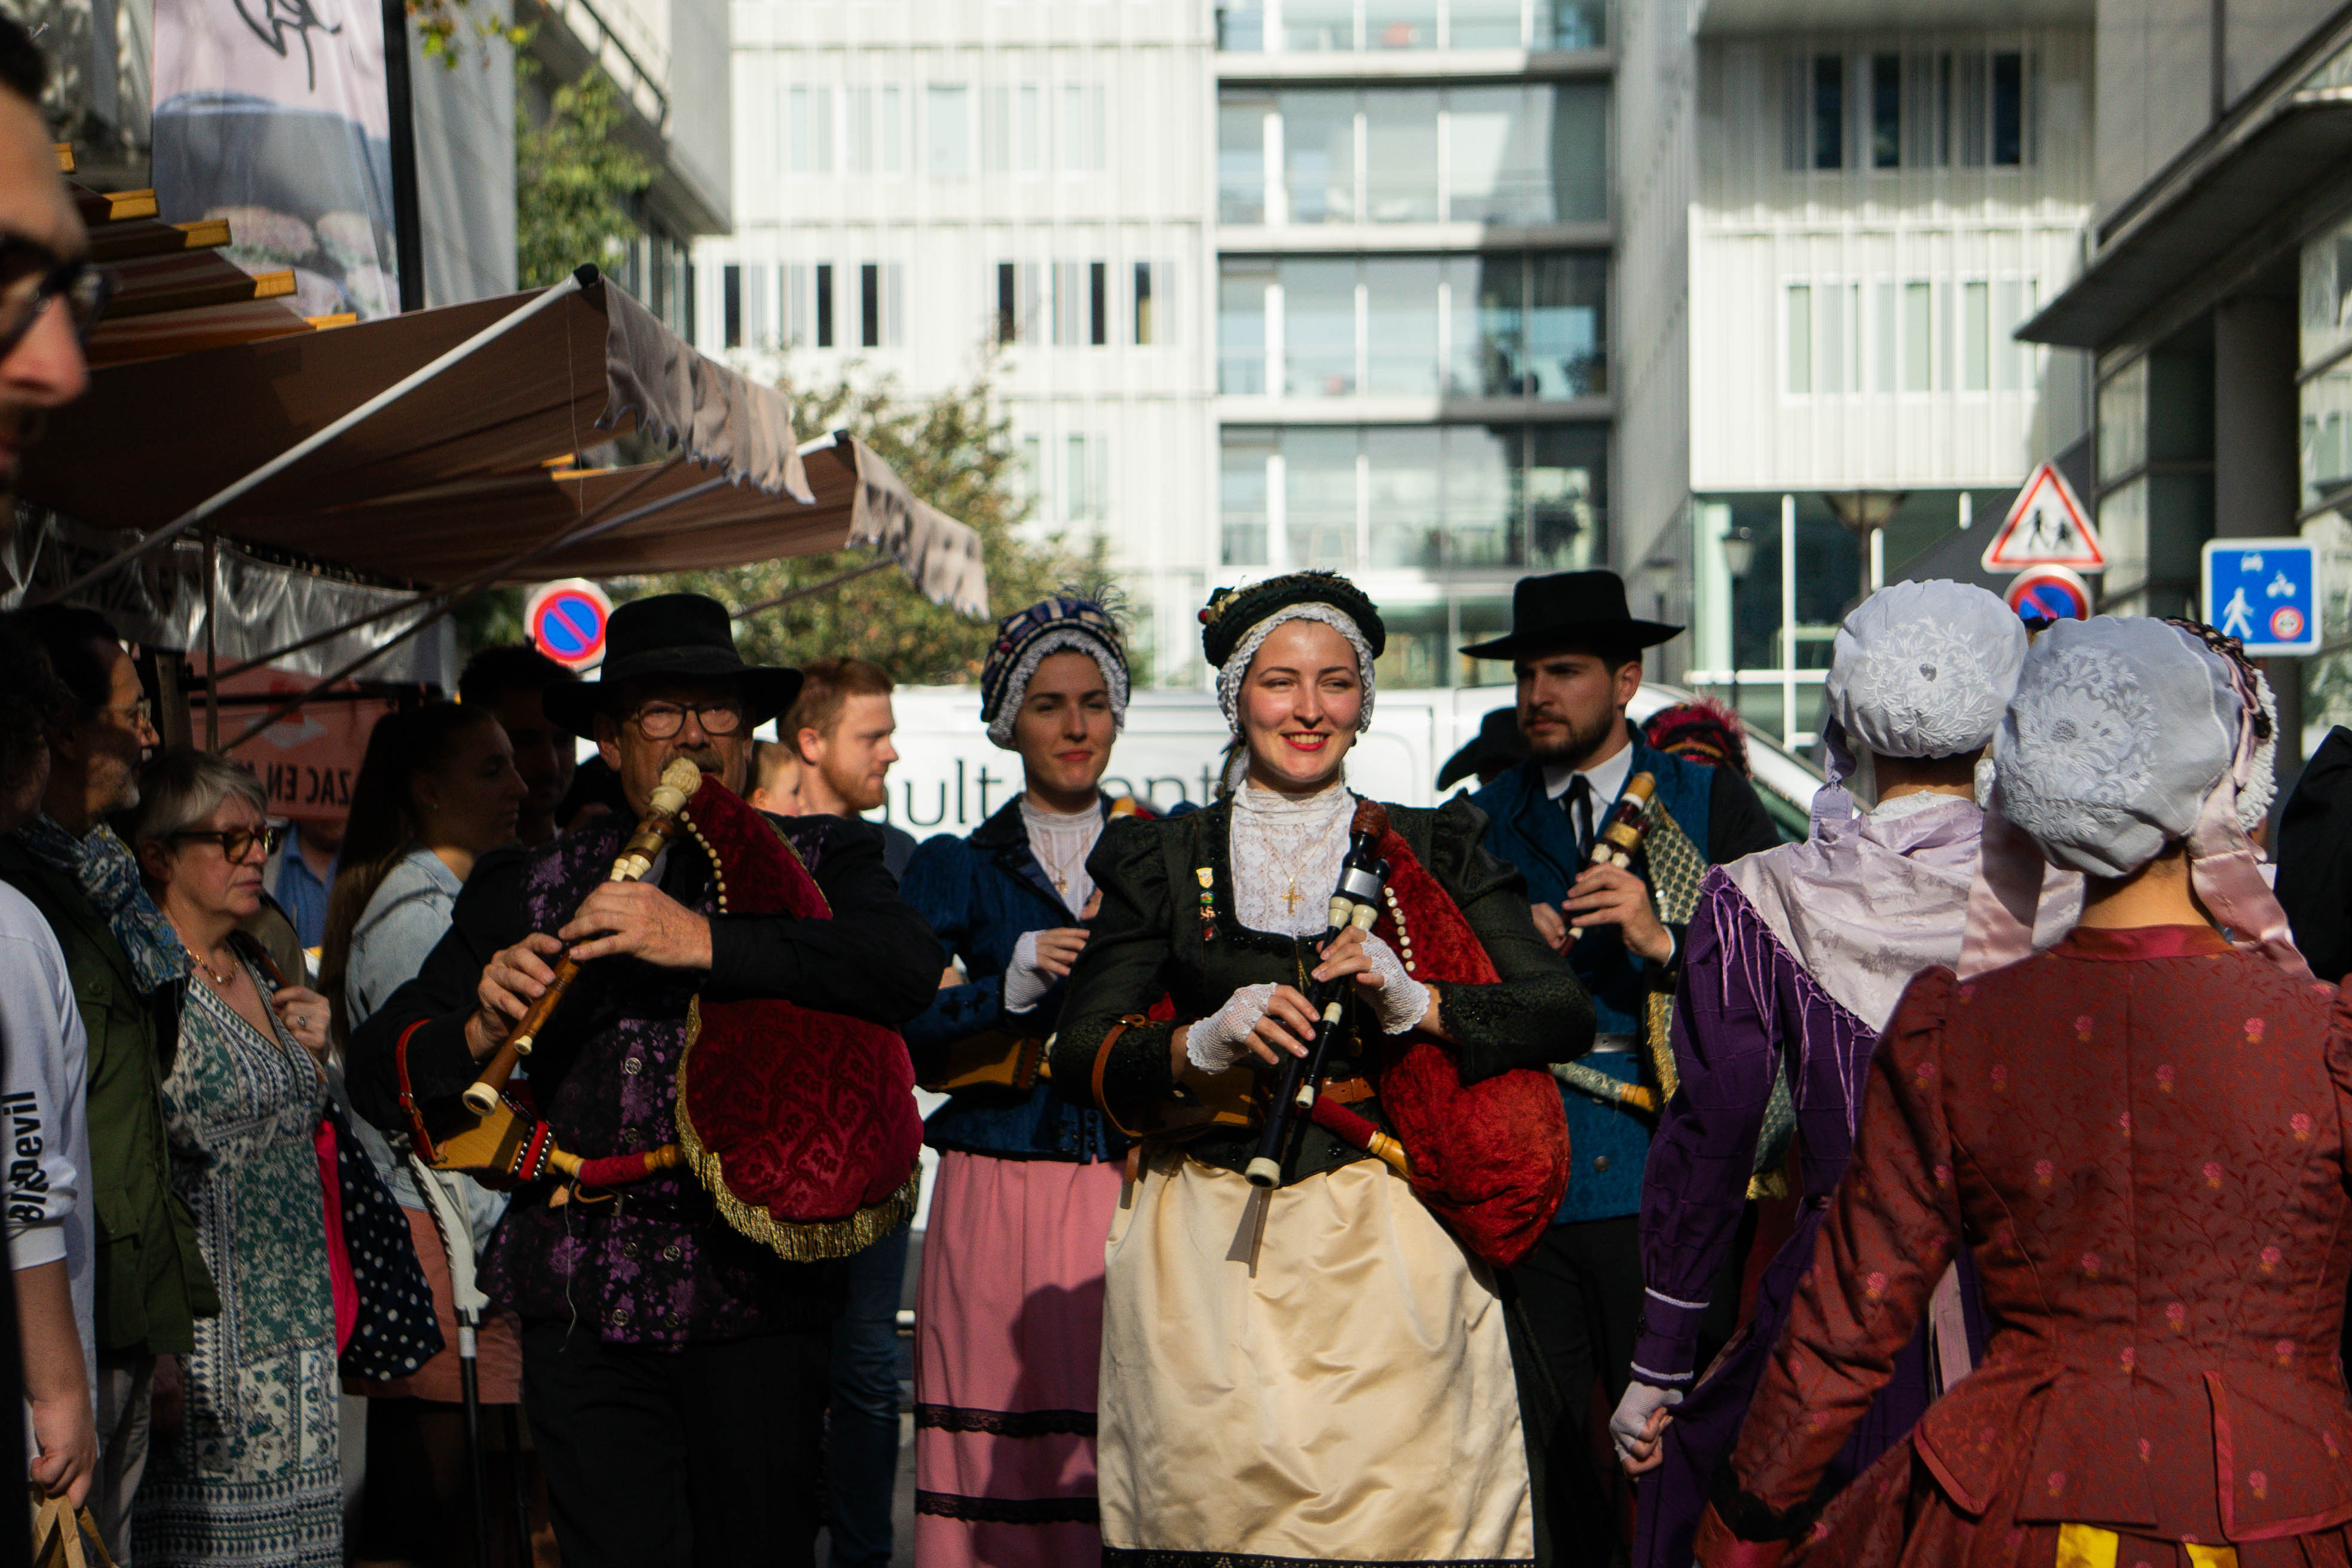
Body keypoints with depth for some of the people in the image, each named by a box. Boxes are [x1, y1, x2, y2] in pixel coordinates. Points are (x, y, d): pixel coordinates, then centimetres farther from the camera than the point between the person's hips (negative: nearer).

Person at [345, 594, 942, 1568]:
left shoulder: (817, 861, 10)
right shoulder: (531, 890, 13)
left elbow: (911, 972, -12)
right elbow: (378, 1071, 10)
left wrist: (705, 942, -19)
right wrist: (480, 1032, -11)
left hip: (759, 1299, 0)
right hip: (588, 1306, 1)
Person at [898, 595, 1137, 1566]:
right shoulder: (957, 867, 10)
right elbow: (890, 1032, 0)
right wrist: (1011, 987, -12)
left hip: (1132, 1189, 1)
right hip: (998, 1190, -1)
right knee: (1004, 1454, -5)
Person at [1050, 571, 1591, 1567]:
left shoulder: (1435, 852, 10)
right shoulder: (1164, 861, 11)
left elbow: (1566, 1016, 1)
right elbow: (1079, 1055, 4)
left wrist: (1415, 1003, -13)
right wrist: (1204, 1043, -14)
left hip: (1390, 1254, 0)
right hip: (1209, 1256, 1)